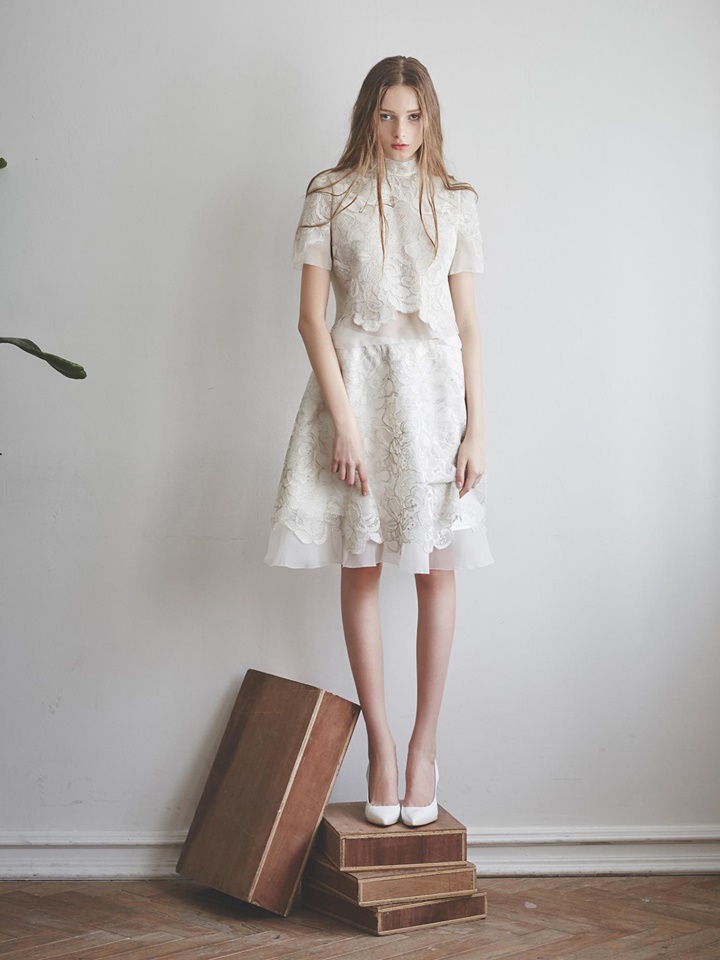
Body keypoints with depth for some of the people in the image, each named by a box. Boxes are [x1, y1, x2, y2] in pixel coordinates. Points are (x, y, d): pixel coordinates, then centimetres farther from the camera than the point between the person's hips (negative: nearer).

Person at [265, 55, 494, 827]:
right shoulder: (332, 196, 3)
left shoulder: (454, 202, 8)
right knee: (360, 570, 1)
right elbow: (311, 317, -3)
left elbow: (468, 325, 7)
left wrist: (476, 429, 0)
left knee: (436, 571, 2)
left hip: (433, 387, 2)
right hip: (356, 381, -1)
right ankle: (380, 742, 13)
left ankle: (425, 743, 14)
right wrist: (343, 419, -11)